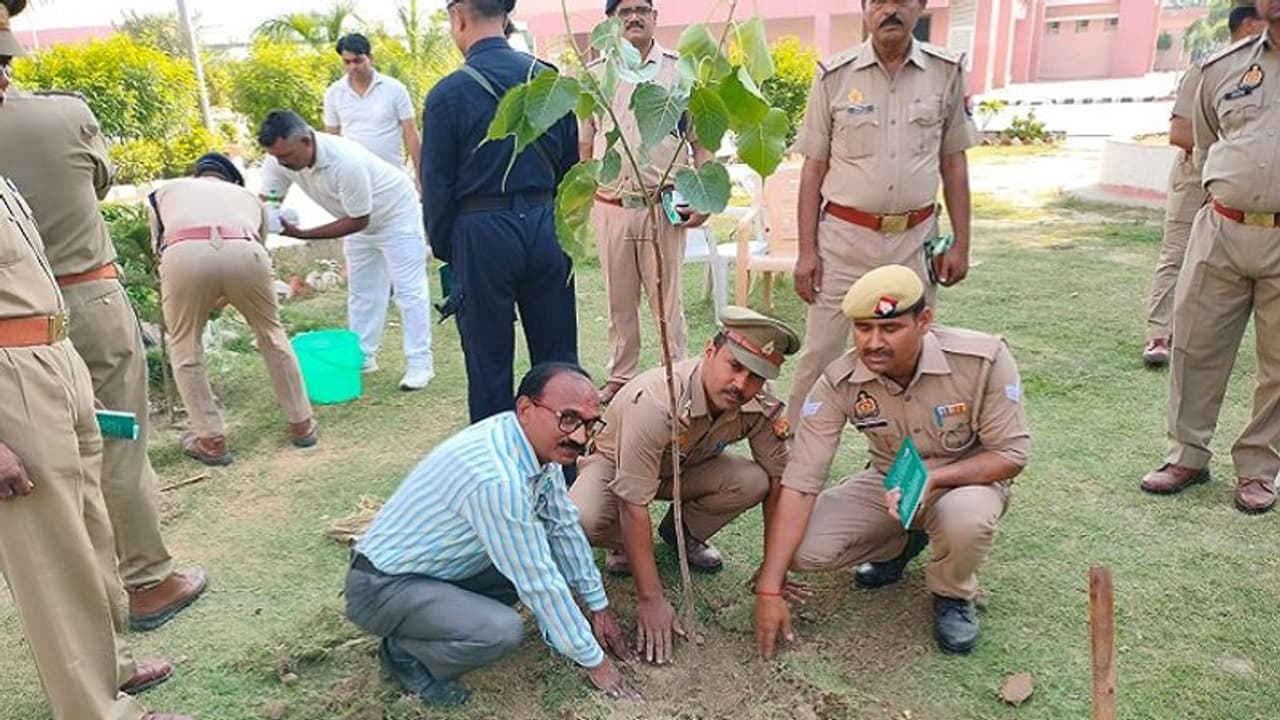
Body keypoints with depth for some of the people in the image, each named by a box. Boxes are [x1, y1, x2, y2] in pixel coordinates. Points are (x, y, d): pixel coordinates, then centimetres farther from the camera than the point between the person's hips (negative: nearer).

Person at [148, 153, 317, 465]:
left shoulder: (167, 190, 38)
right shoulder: (249, 196, 40)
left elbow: (158, 246, 34)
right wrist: (224, 299, 55)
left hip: (184, 254, -1)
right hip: (244, 251, 1)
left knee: (185, 348, 20)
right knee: (271, 334, 25)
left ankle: (210, 440, 23)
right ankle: (301, 424, 33)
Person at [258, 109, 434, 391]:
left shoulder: (346, 162, -39)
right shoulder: (279, 160, -19)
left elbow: (358, 220, -31)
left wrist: (301, 234, -33)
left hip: (395, 214, -8)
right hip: (359, 221, 8)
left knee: (409, 289, -7)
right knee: (361, 291, 13)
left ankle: (419, 363, -2)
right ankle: (362, 356, 23)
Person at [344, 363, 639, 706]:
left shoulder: (541, 443, -8)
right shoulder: (496, 478, -34)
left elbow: (564, 526, 4)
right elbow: (538, 582, -26)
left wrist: (599, 606, 9)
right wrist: (594, 660, -14)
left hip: (445, 565, 9)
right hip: (383, 585, -9)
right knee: (503, 631, -28)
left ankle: (447, 613, 10)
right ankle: (406, 652, 0)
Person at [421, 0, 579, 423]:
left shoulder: (448, 94, -8)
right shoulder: (550, 79, 3)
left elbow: (437, 185, -3)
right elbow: (570, 164, 10)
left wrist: (443, 249, 9)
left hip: (482, 235, -3)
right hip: (547, 227, 4)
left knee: (489, 363, 9)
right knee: (558, 358, 13)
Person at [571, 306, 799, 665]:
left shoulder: (762, 405, -24)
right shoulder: (654, 402, -41)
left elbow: (777, 480, -11)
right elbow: (634, 506, -38)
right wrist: (650, 600, -35)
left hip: (685, 468, 4)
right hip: (615, 464, -4)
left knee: (754, 481, -25)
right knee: (579, 521, -36)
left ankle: (683, 533, 5)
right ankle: (626, 546, 2)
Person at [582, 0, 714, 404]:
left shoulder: (681, 71, 4)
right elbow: (584, 147, 14)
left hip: (663, 206, -2)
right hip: (610, 207, 3)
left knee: (667, 299, 2)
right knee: (619, 300, 12)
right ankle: (619, 377, 25)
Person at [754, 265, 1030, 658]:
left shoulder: (984, 359, -27)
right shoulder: (839, 383, -23)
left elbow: (1011, 452, -16)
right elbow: (800, 483, -25)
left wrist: (931, 477, -35)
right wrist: (769, 589, -28)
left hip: (967, 479, -2)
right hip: (887, 482, 2)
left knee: (966, 516, -39)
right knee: (806, 549, -20)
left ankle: (953, 596, -1)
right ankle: (898, 544, 14)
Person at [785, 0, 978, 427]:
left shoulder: (946, 72, 3)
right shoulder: (835, 75, -1)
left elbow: (953, 163, 8)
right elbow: (813, 169, 1)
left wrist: (961, 244, 4)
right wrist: (807, 250, -5)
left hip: (915, 240, 2)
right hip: (844, 238, -2)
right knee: (820, 356, 1)